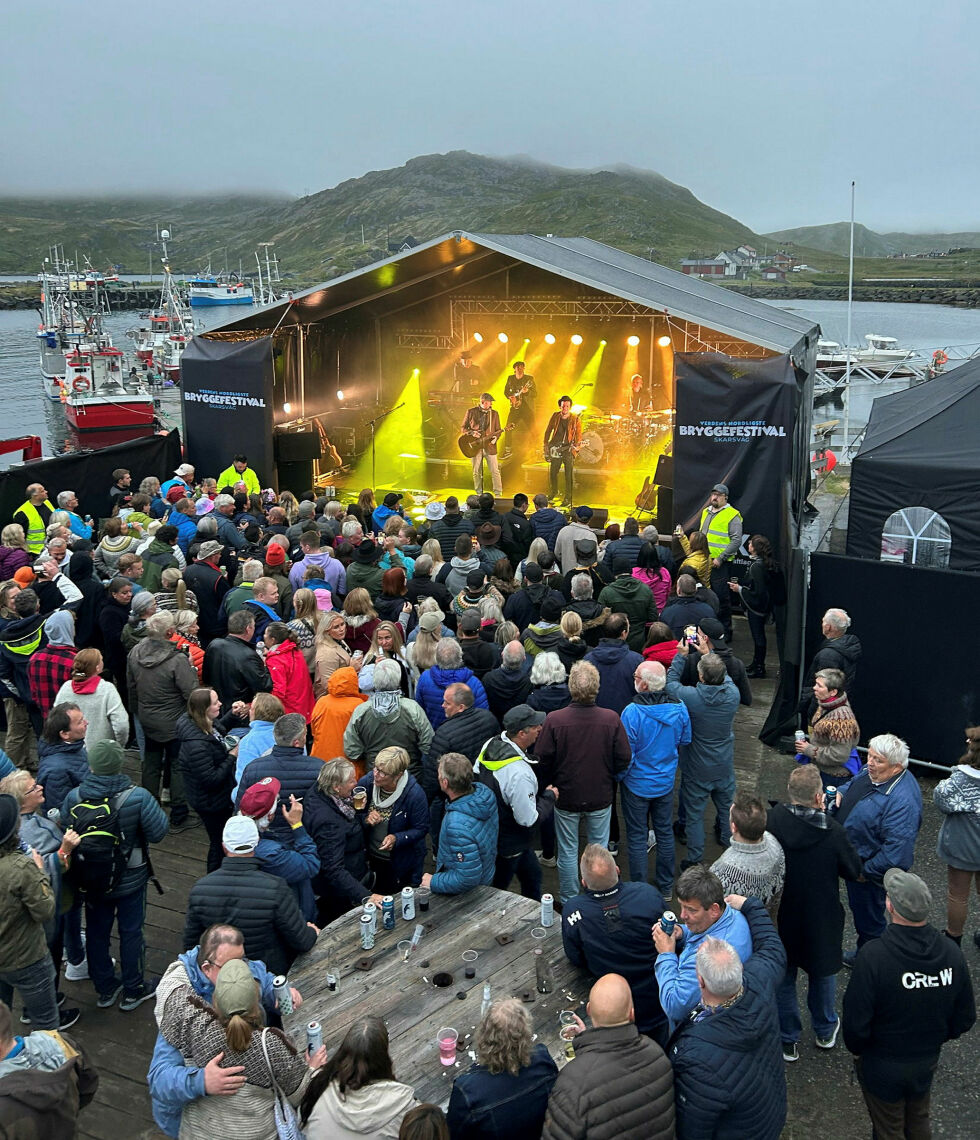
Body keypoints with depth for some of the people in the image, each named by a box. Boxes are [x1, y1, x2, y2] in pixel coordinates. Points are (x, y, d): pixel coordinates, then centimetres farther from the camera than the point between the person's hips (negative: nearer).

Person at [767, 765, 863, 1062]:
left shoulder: (773, 821, -22)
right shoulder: (832, 831, -27)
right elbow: (854, 871, -10)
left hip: (782, 916, 1)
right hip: (821, 918, -1)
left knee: (783, 977, 20)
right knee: (822, 972, 25)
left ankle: (788, 1040, 33)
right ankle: (825, 1031, 46)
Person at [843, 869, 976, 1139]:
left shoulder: (873, 956, -33)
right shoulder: (951, 952, -18)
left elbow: (856, 1022, -25)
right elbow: (965, 1018, -4)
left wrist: (856, 1048, -4)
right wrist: (935, 1039, 13)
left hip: (883, 1065, -4)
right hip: (928, 1061, 4)